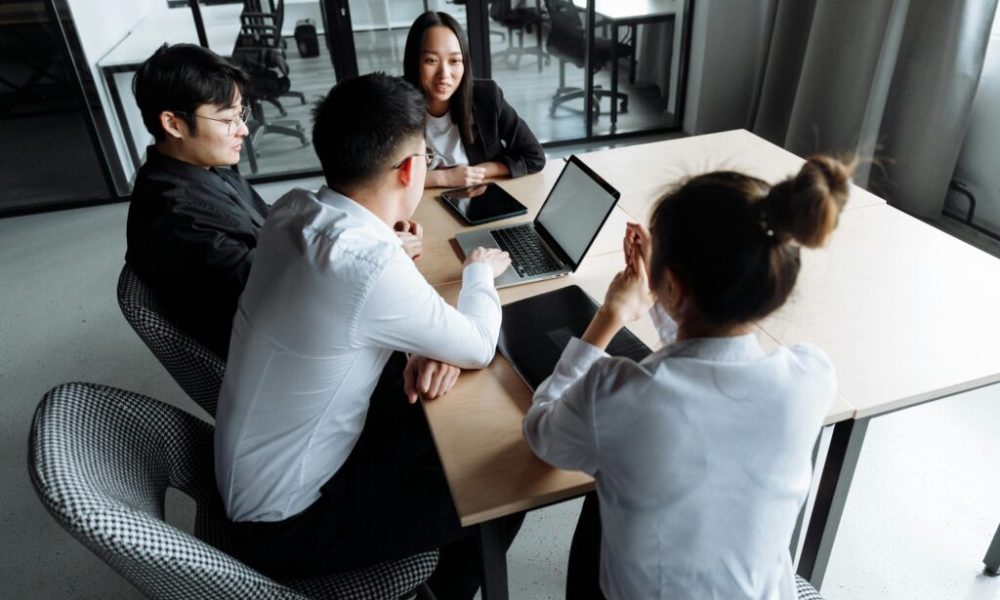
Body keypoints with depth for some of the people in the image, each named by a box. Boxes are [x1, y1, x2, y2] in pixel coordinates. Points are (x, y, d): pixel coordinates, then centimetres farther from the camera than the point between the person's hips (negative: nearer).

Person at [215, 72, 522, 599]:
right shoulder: (369, 267, -34)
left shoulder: (290, 211, -9)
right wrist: (479, 272, 1)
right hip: (287, 522, -7)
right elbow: (478, 349, -18)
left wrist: (427, 348, -11)